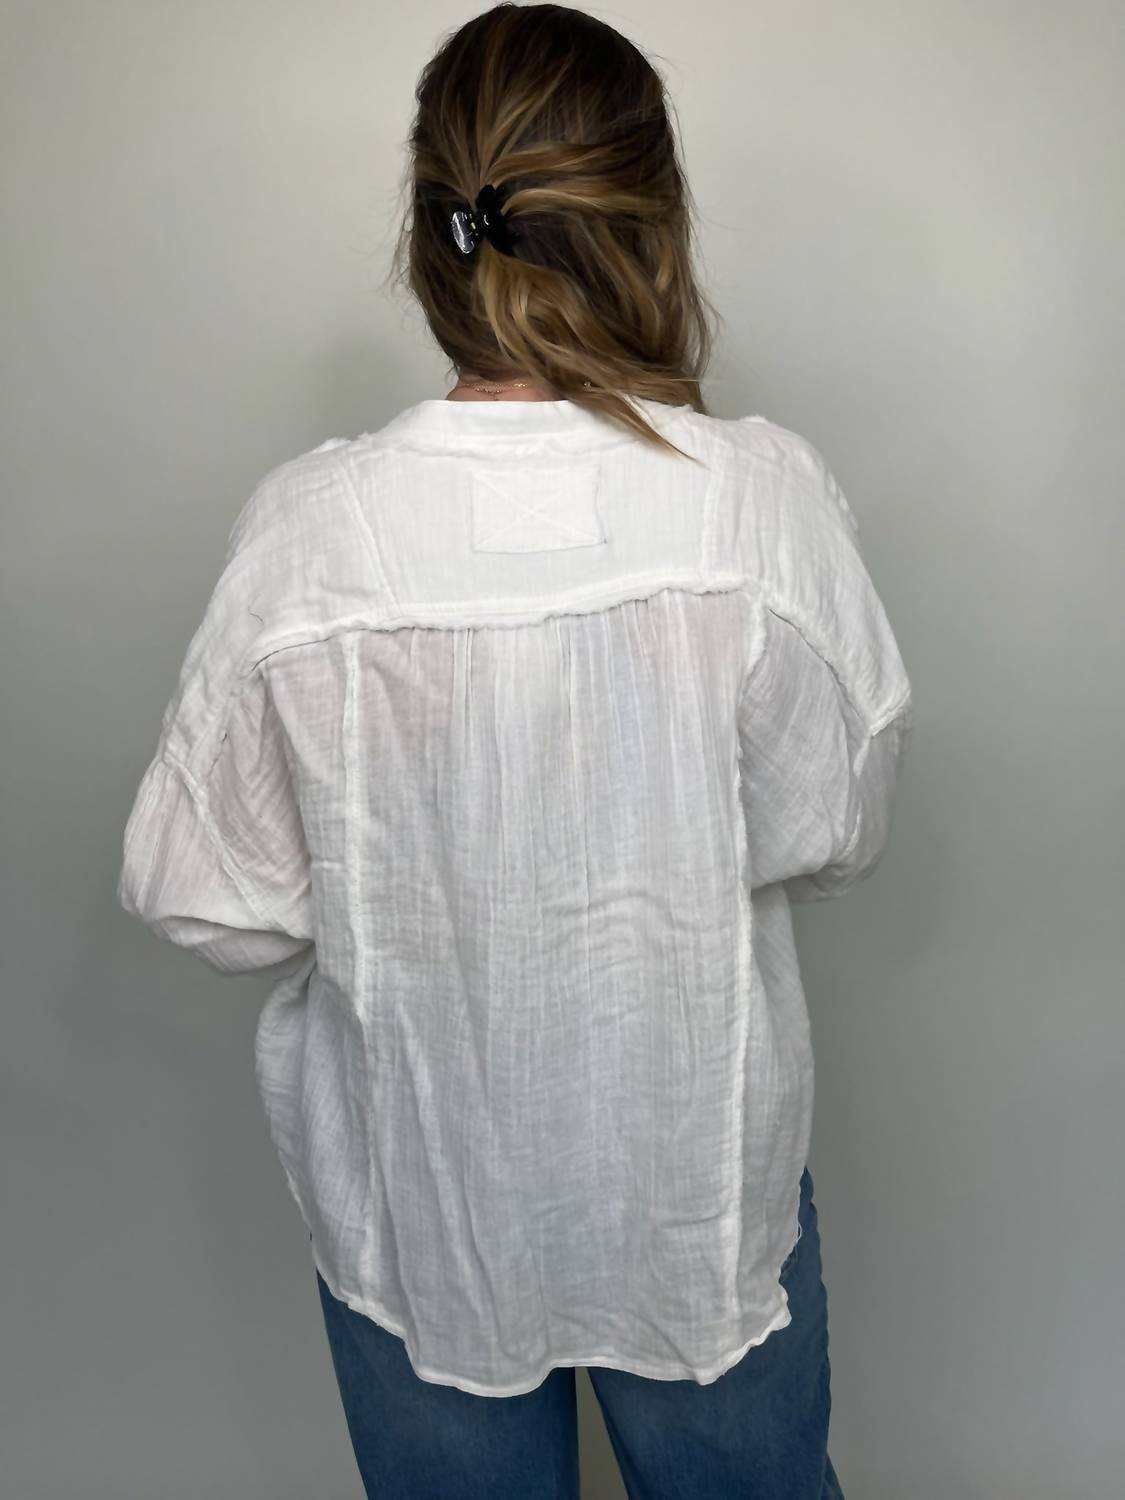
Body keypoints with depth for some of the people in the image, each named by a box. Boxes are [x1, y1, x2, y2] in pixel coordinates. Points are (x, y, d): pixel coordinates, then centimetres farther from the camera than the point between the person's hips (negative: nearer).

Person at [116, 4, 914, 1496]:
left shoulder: (309, 525, -22)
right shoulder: (766, 496, -22)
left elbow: (209, 899, -13)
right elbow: (830, 837, -10)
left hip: (418, 1190, 1)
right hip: (700, 1162, 1)